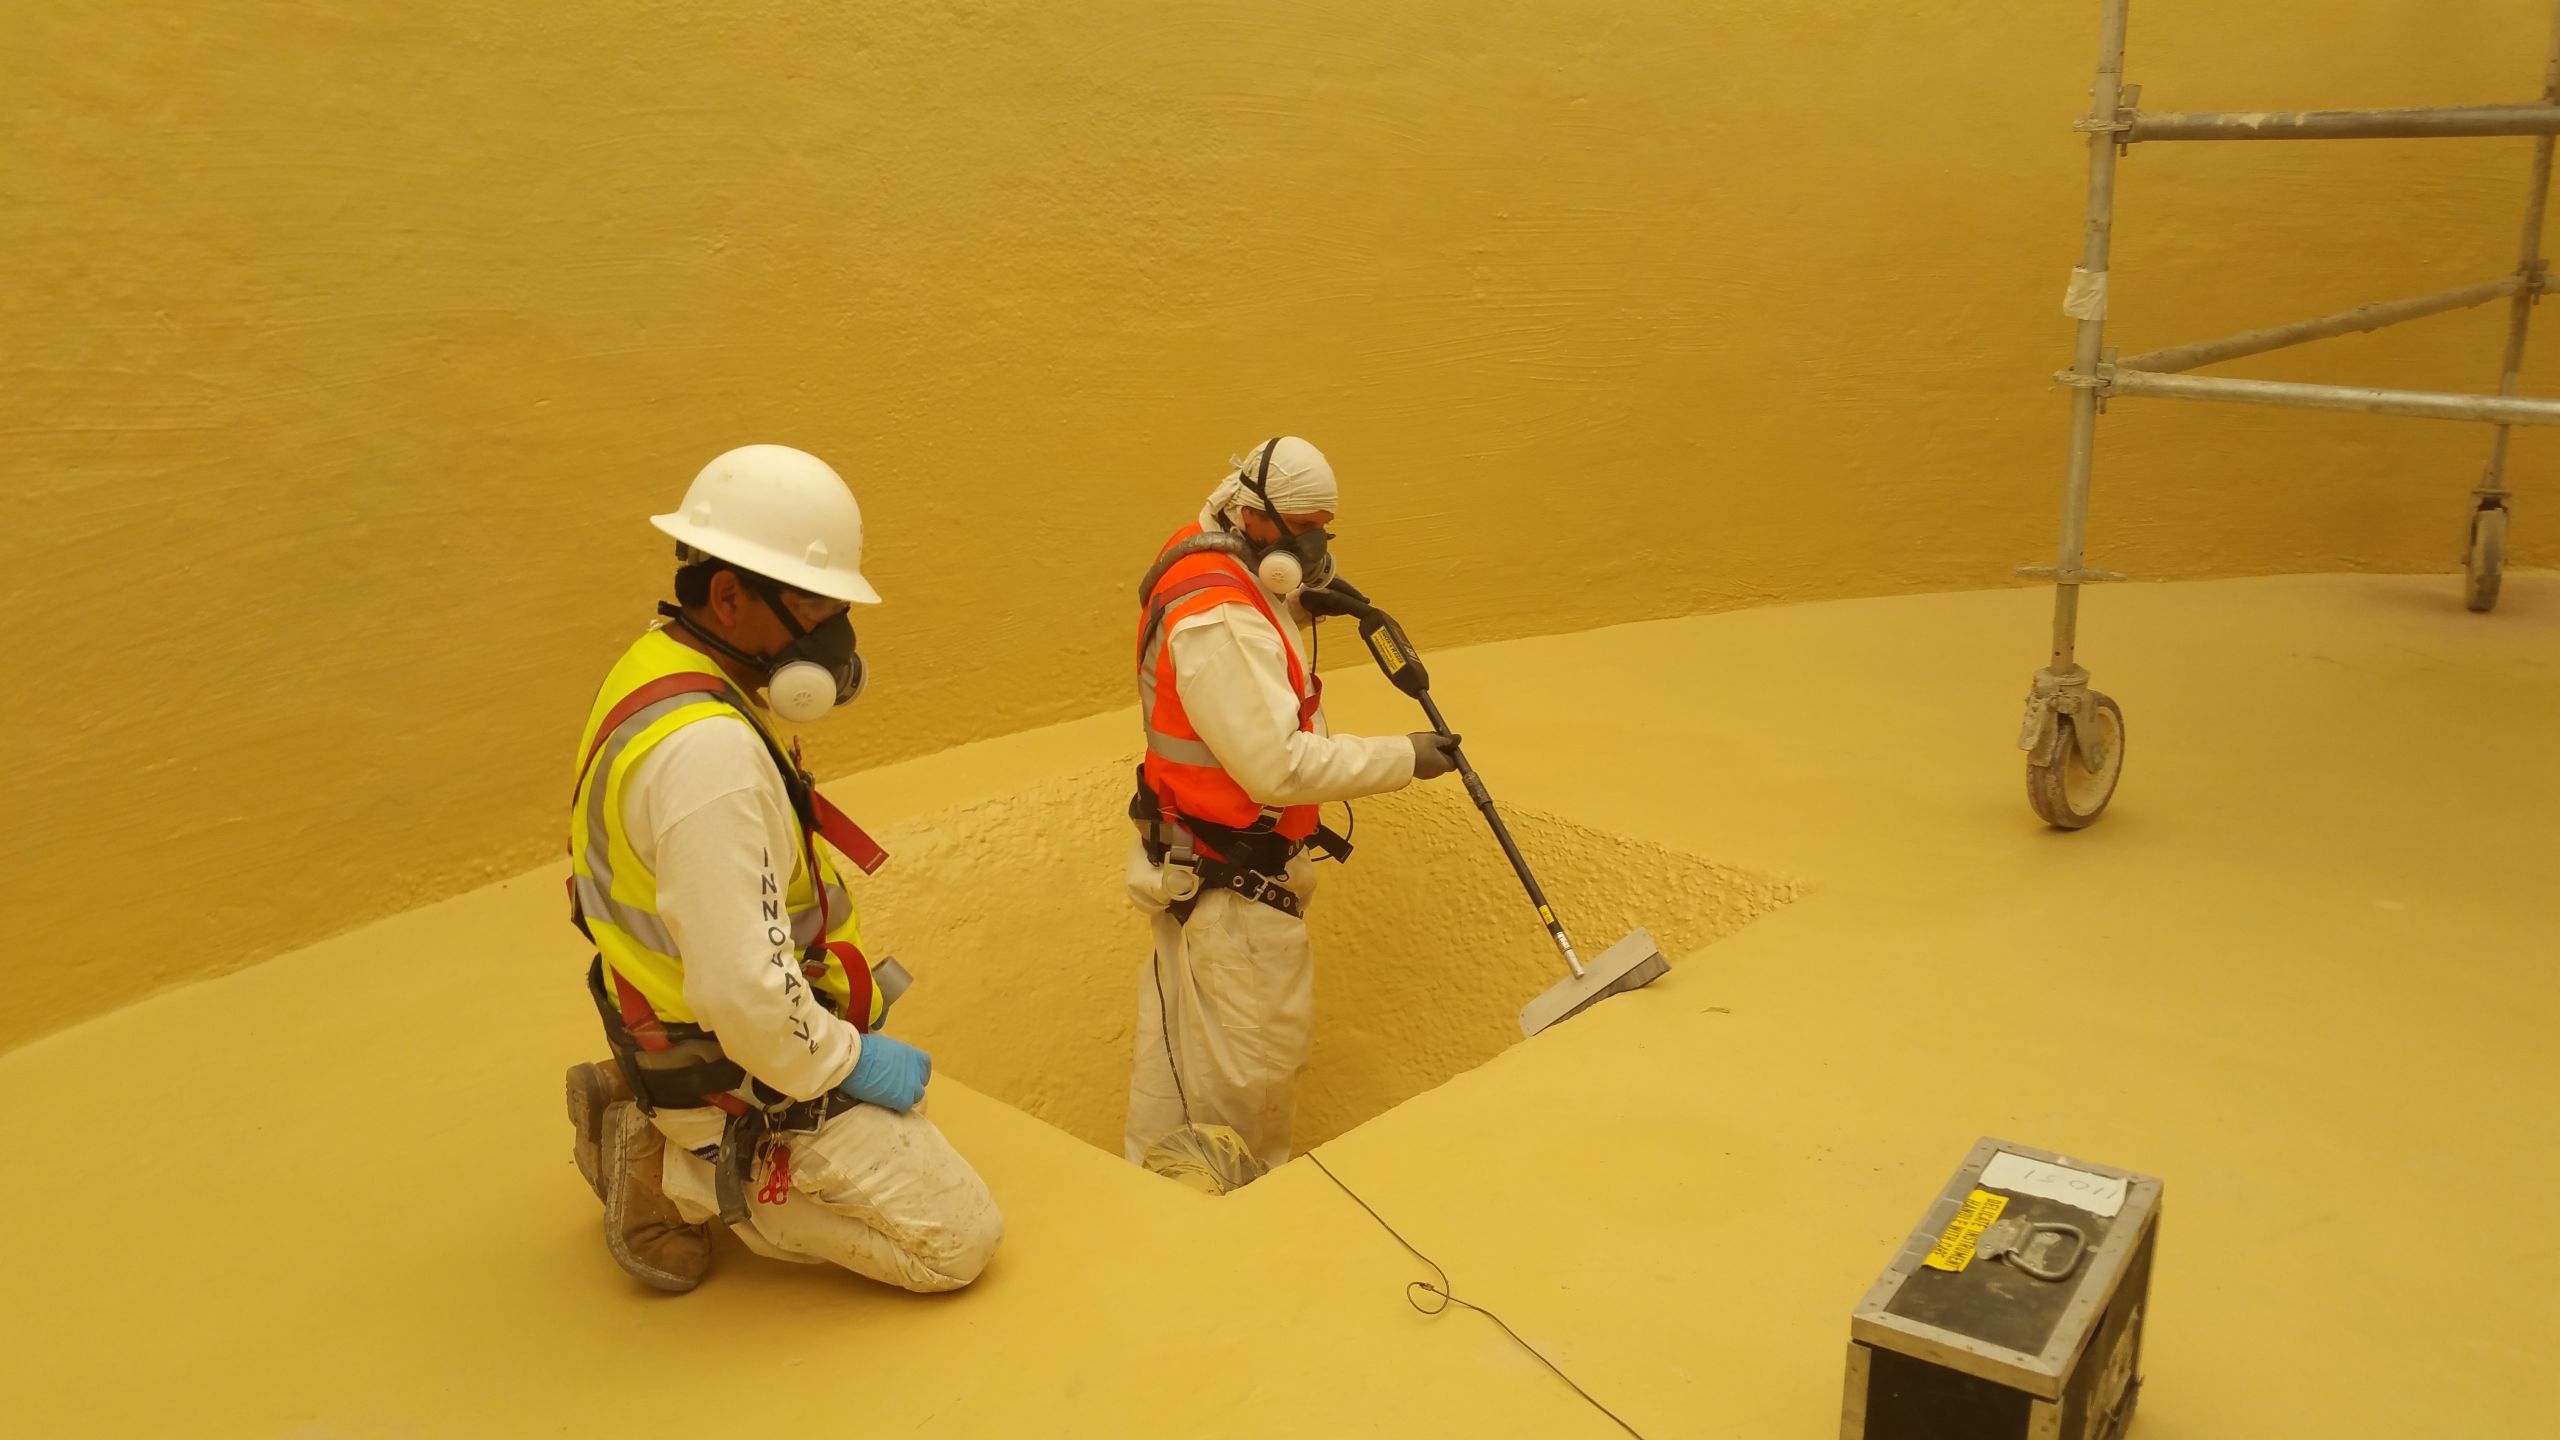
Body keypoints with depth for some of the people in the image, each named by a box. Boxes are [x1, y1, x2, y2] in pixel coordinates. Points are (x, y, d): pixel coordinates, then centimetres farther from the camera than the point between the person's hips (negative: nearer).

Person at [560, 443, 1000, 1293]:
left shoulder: (657, 673, 1)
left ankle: (657, 1133, 16)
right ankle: (688, 1181, 0)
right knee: (959, 1241, 0)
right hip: (750, 1085, -10)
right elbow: (744, 992, -33)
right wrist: (850, 1063, -15)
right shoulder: (709, 751, -32)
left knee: (906, 1125, 30)